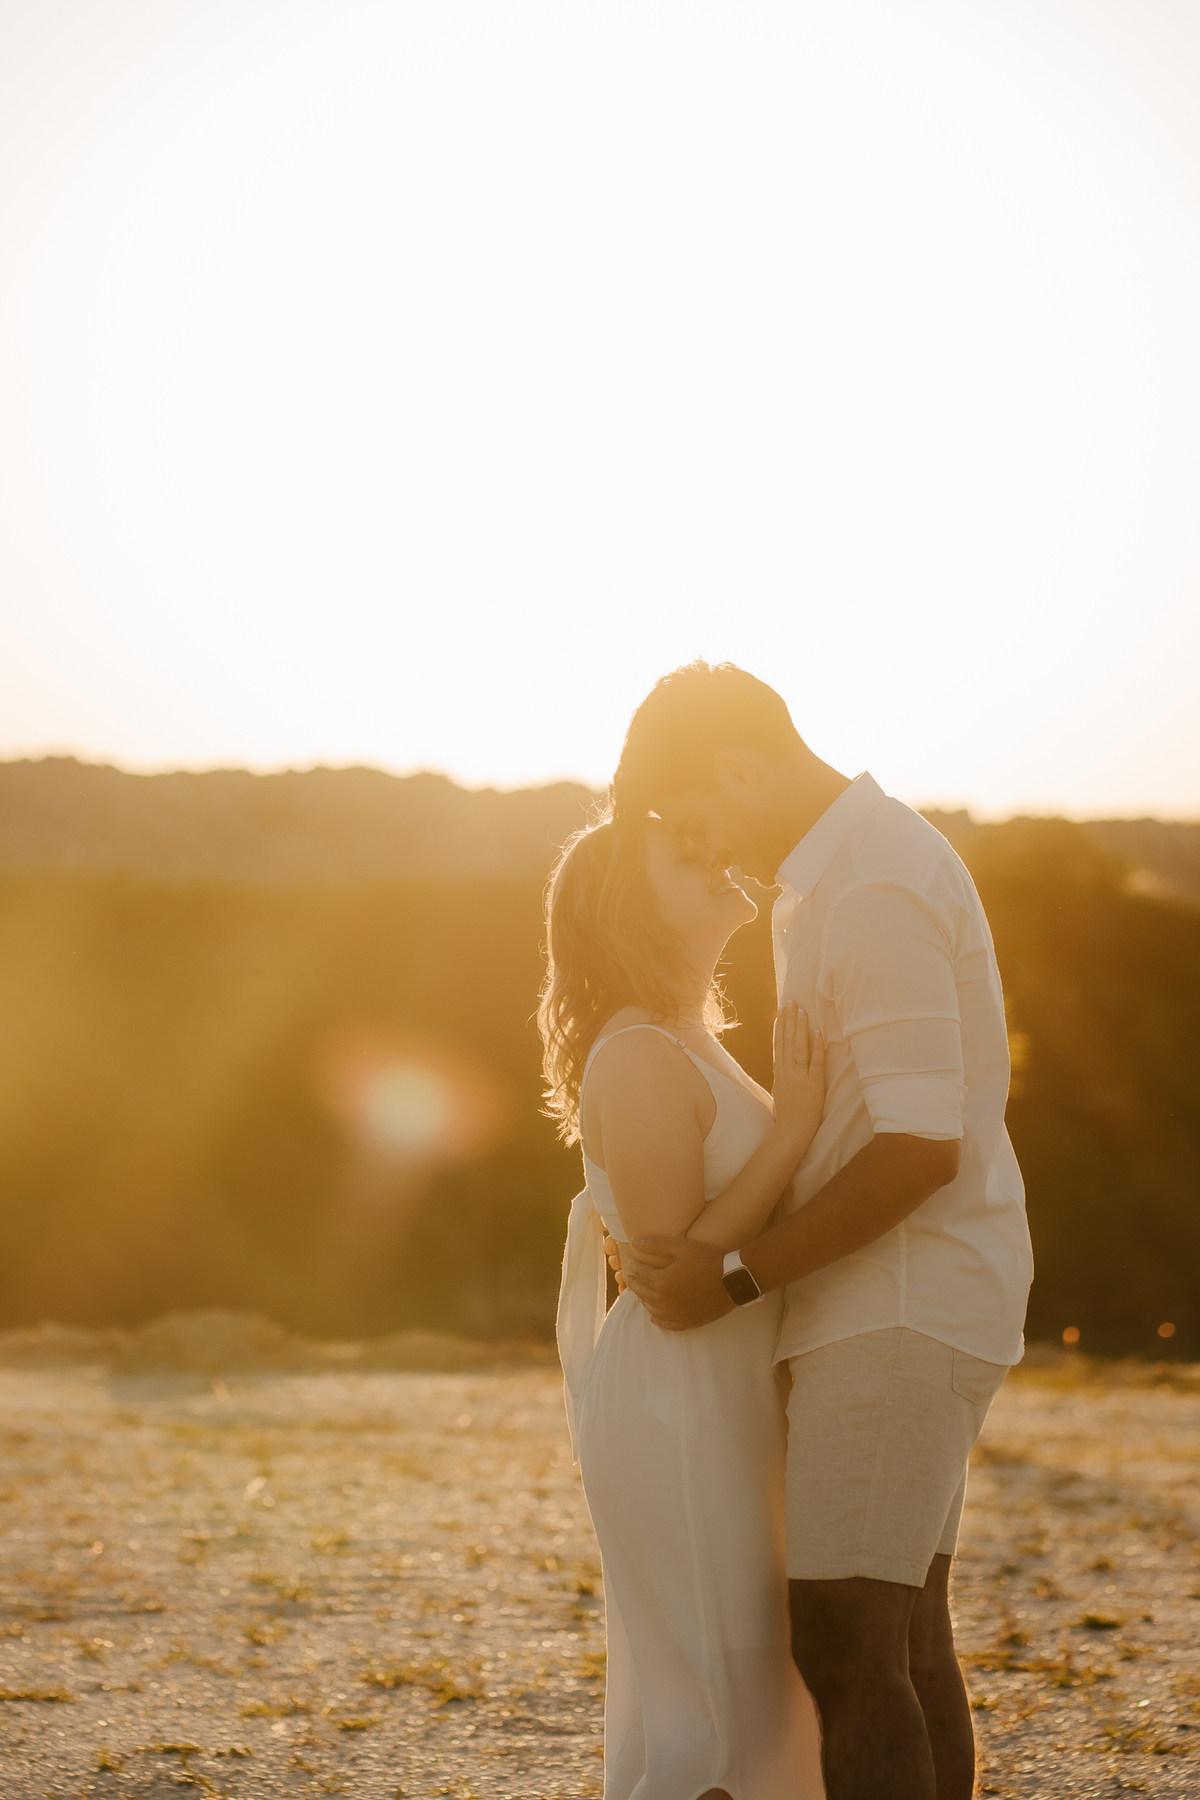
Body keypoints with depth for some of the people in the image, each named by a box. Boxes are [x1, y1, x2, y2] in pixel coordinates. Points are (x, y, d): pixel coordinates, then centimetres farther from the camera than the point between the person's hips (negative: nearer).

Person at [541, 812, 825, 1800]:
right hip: (677, 1412, -10)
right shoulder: (639, 1061, -17)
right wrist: (792, 1130, -24)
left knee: (700, 1687, 16)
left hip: (718, 1407, 10)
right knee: (714, 1693, -6)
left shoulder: (688, 1049, 14)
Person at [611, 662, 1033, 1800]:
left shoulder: (875, 889, -18)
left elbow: (922, 1147, -23)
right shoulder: (860, 863, 15)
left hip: (901, 1311, -10)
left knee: (842, 1648, -11)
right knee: (906, 1639, 13)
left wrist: (736, 1276, -18)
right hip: (901, 1309, 10)